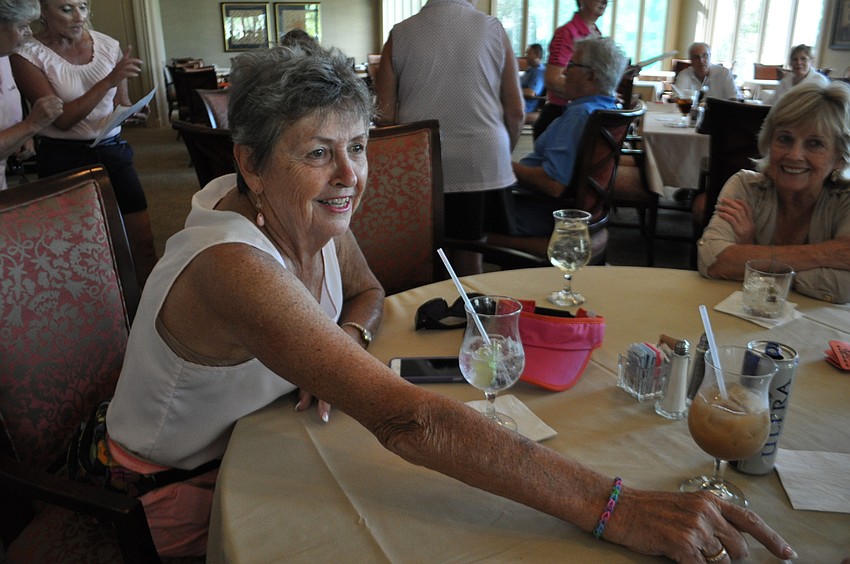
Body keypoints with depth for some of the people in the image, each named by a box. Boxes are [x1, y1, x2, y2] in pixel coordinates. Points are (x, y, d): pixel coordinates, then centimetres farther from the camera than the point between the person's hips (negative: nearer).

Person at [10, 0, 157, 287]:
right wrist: (109, 80, -24)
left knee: (143, 241, 1)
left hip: (112, 151, 3)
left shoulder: (108, 45, 1)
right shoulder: (28, 55, -8)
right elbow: (62, 119, -16)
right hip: (64, 158, -3)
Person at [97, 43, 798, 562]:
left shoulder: (311, 209, -11)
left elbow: (367, 292, 8)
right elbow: (405, 419, -45)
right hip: (176, 487, -6)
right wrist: (612, 507, -45)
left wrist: (343, 339, -17)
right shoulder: (234, 267, -37)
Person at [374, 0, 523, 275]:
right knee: (469, 260, 9)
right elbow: (515, 111, 3)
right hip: (481, 165, 0)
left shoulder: (400, 34, 2)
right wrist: (504, 154, 19)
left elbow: (384, 115, 1)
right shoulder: (494, 30, 2)